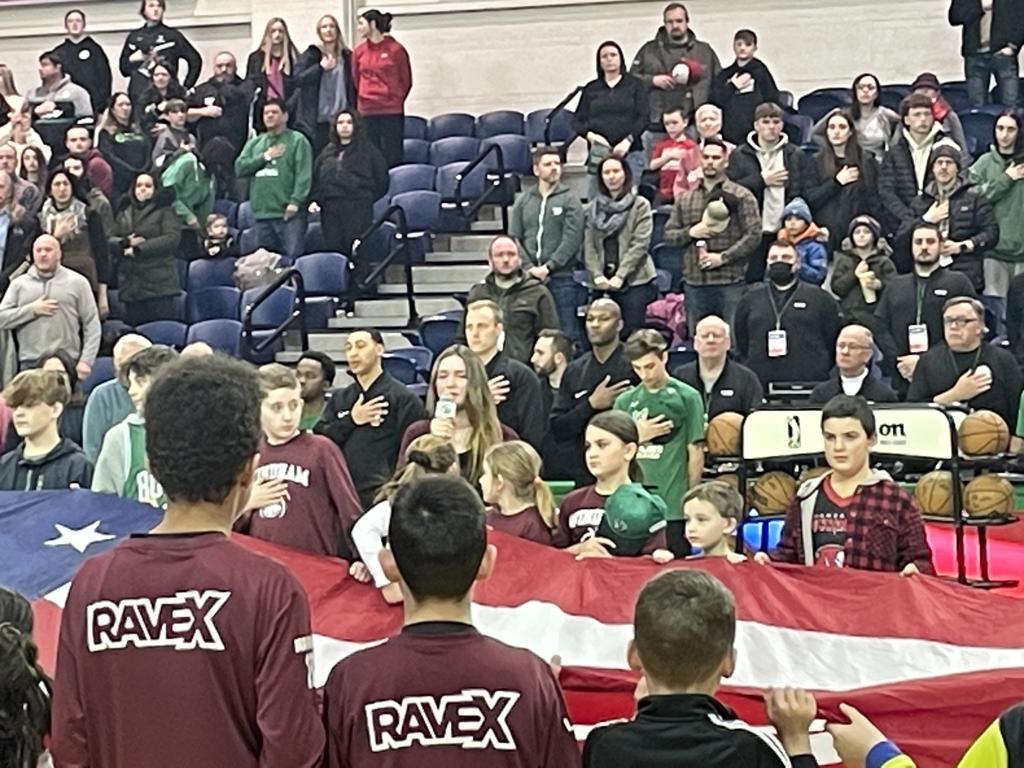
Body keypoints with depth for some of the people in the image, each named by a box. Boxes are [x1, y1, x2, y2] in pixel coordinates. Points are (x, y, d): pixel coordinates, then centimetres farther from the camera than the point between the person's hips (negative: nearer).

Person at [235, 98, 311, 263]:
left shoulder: (297, 140, 5)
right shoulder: (254, 143, 21)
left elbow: (304, 174, -6)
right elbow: (240, 168, 9)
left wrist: (296, 200, -17)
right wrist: (265, 157, 1)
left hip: (289, 213, -5)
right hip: (262, 212, 5)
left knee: (293, 259, -12)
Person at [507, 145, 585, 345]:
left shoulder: (569, 199, 3)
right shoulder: (523, 200, 12)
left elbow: (572, 240, -6)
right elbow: (514, 238, 7)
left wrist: (548, 267, -13)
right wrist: (530, 268, -6)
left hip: (561, 277, -3)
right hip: (529, 278, 3)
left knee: (566, 331, -5)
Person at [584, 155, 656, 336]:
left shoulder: (640, 205, 2)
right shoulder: (593, 207, 14)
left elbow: (640, 244, -6)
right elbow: (589, 245, 8)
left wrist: (620, 276, -13)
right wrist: (597, 275, -7)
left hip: (633, 280, -3)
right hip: (601, 283, 3)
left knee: (631, 333, -7)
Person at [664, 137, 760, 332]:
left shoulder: (741, 196, 2)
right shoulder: (685, 199, 15)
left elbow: (753, 235, -6)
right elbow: (668, 234, 14)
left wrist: (723, 257, -13)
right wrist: (691, 232, -6)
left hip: (730, 282, -4)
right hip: (694, 283, 4)